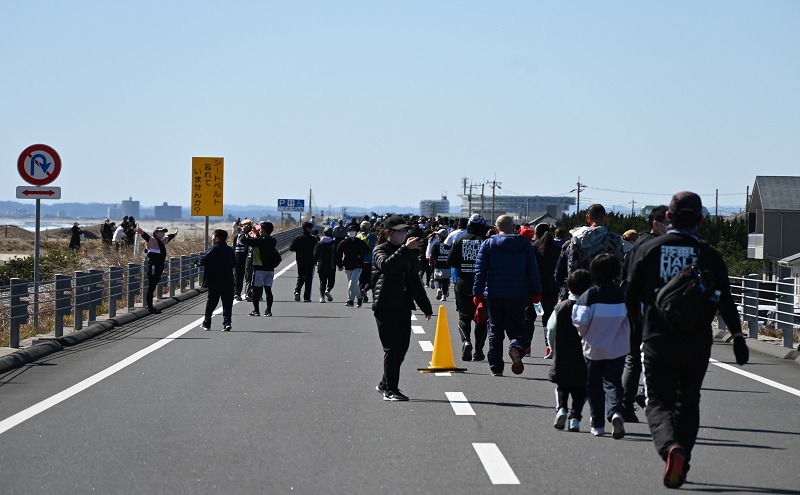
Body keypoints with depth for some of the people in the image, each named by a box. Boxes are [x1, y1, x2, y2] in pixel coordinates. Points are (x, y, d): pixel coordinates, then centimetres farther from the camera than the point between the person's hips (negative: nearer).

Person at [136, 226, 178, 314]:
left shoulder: (163, 241, 14)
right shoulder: (152, 240, -10)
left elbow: (169, 237, 35)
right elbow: (146, 236, -30)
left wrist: (174, 234, 55)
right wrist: (141, 232, -52)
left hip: (160, 267, 8)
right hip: (152, 267, -8)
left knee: (153, 287, 12)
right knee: (151, 288, -4)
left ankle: (151, 306, 16)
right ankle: (150, 307, -2)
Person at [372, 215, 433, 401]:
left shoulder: (408, 253, 16)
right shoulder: (381, 250, -4)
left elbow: (414, 280, 24)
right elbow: (385, 265, -28)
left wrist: (425, 306, 23)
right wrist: (405, 249, -35)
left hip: (403, 306, 7)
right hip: (385, 307, -7)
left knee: (402, 347, 7)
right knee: (393, 348, -9)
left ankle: (385, 384, 22)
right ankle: (390, 390, -3)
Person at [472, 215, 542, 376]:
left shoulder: (488, 244, -1)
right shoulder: (525, 245, 3)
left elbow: (480, 271, -3)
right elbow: (533, 270, 4)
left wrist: (477, 293, -1)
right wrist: (536, 293, 11)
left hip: (494, 295, -1)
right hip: (517, 296, 1)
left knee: (495, 330, 9)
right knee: (516, 327, 10)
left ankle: (496, 367, 5)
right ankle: (517, 347, -23)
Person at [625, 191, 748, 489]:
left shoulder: (649, 250, 1)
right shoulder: (709, 256, 0)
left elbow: (631, 298, 4)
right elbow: (725, 301, -6)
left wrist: (640, 323, 23)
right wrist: (737, 336, -2)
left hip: (657, 341, -1)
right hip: (697, 343, 1)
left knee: (659, 403, 1)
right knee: (688, 403, 19)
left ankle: (671, 447, -29)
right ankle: (681, 466, 19)